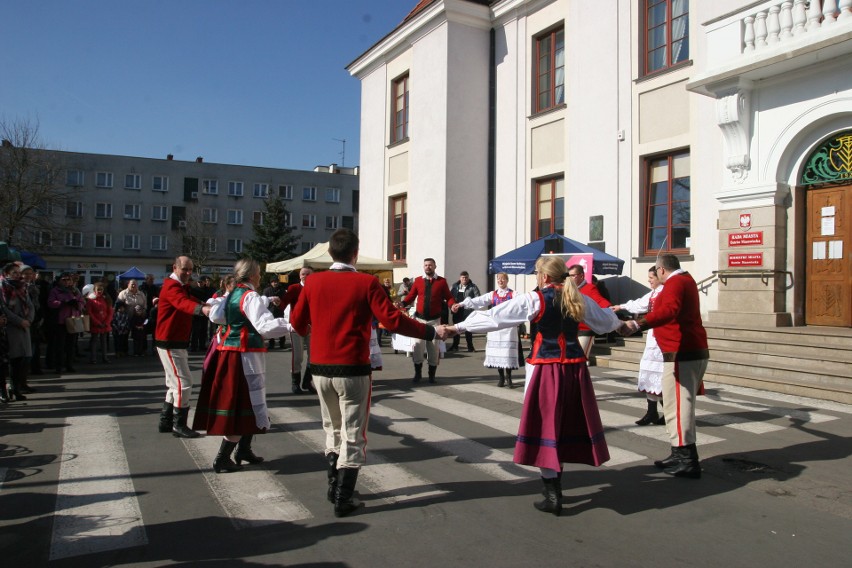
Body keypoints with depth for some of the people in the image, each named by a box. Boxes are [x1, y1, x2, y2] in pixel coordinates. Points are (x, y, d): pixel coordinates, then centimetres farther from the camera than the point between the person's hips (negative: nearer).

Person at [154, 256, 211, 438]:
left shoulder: (182, 287, 18)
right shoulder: (172, 286, -19)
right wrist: (202, 309, -57)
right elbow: (183, 303, -39)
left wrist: (207, 305, -11)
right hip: (169, 343, -11)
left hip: (178, 343, 11)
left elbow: (190, 301, 9)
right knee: (183, 382, -10)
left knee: (175, 383, 18)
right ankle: (179, 425, -2)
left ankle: (166, 421, 27)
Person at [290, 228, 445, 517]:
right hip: (352, 370, -4)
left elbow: (297, 322, 7)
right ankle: (343, 499, 9)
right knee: (353, 434, 7)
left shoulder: (314, 282, 0)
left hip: (320, 368, 4)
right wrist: (430, 331, -7)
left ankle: (334, 486, 30)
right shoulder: (366, 283, -11)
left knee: (333, 429, 22)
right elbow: (392, 320, -17)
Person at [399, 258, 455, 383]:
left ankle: (432, 375, 17)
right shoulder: (418, 280, 3)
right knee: (417, 345, -3)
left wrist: (453, 305, -21)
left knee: (434, 347, 6)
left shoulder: (442, 281, 1)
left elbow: (448, 297, -1)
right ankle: (418, 373, 11)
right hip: (420, 318, 0)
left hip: (434, 319, 0)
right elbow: (411, 296, 1)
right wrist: (402, 303, -16)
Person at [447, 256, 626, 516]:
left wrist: (459, 326, -1)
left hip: (548, 369, -5)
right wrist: (622, 323, 50)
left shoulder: (534, 299, -6)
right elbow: (606, 319, 27)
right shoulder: (578, 299, 10)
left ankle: (553, 496, 5)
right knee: (567, 424, 15)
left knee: (545, 426, 3)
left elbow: (495, 316, -8)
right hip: (576, 367, 6)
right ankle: (554, 488, 26)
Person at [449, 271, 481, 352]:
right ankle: (455, 346, 22)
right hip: (456, 311, 4)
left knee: (468, 329, -1)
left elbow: (478, 298, -5)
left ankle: (470, 347, 9)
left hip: (467, 311, -4)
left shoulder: (473, 287, -1)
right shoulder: (455, 286, 8)